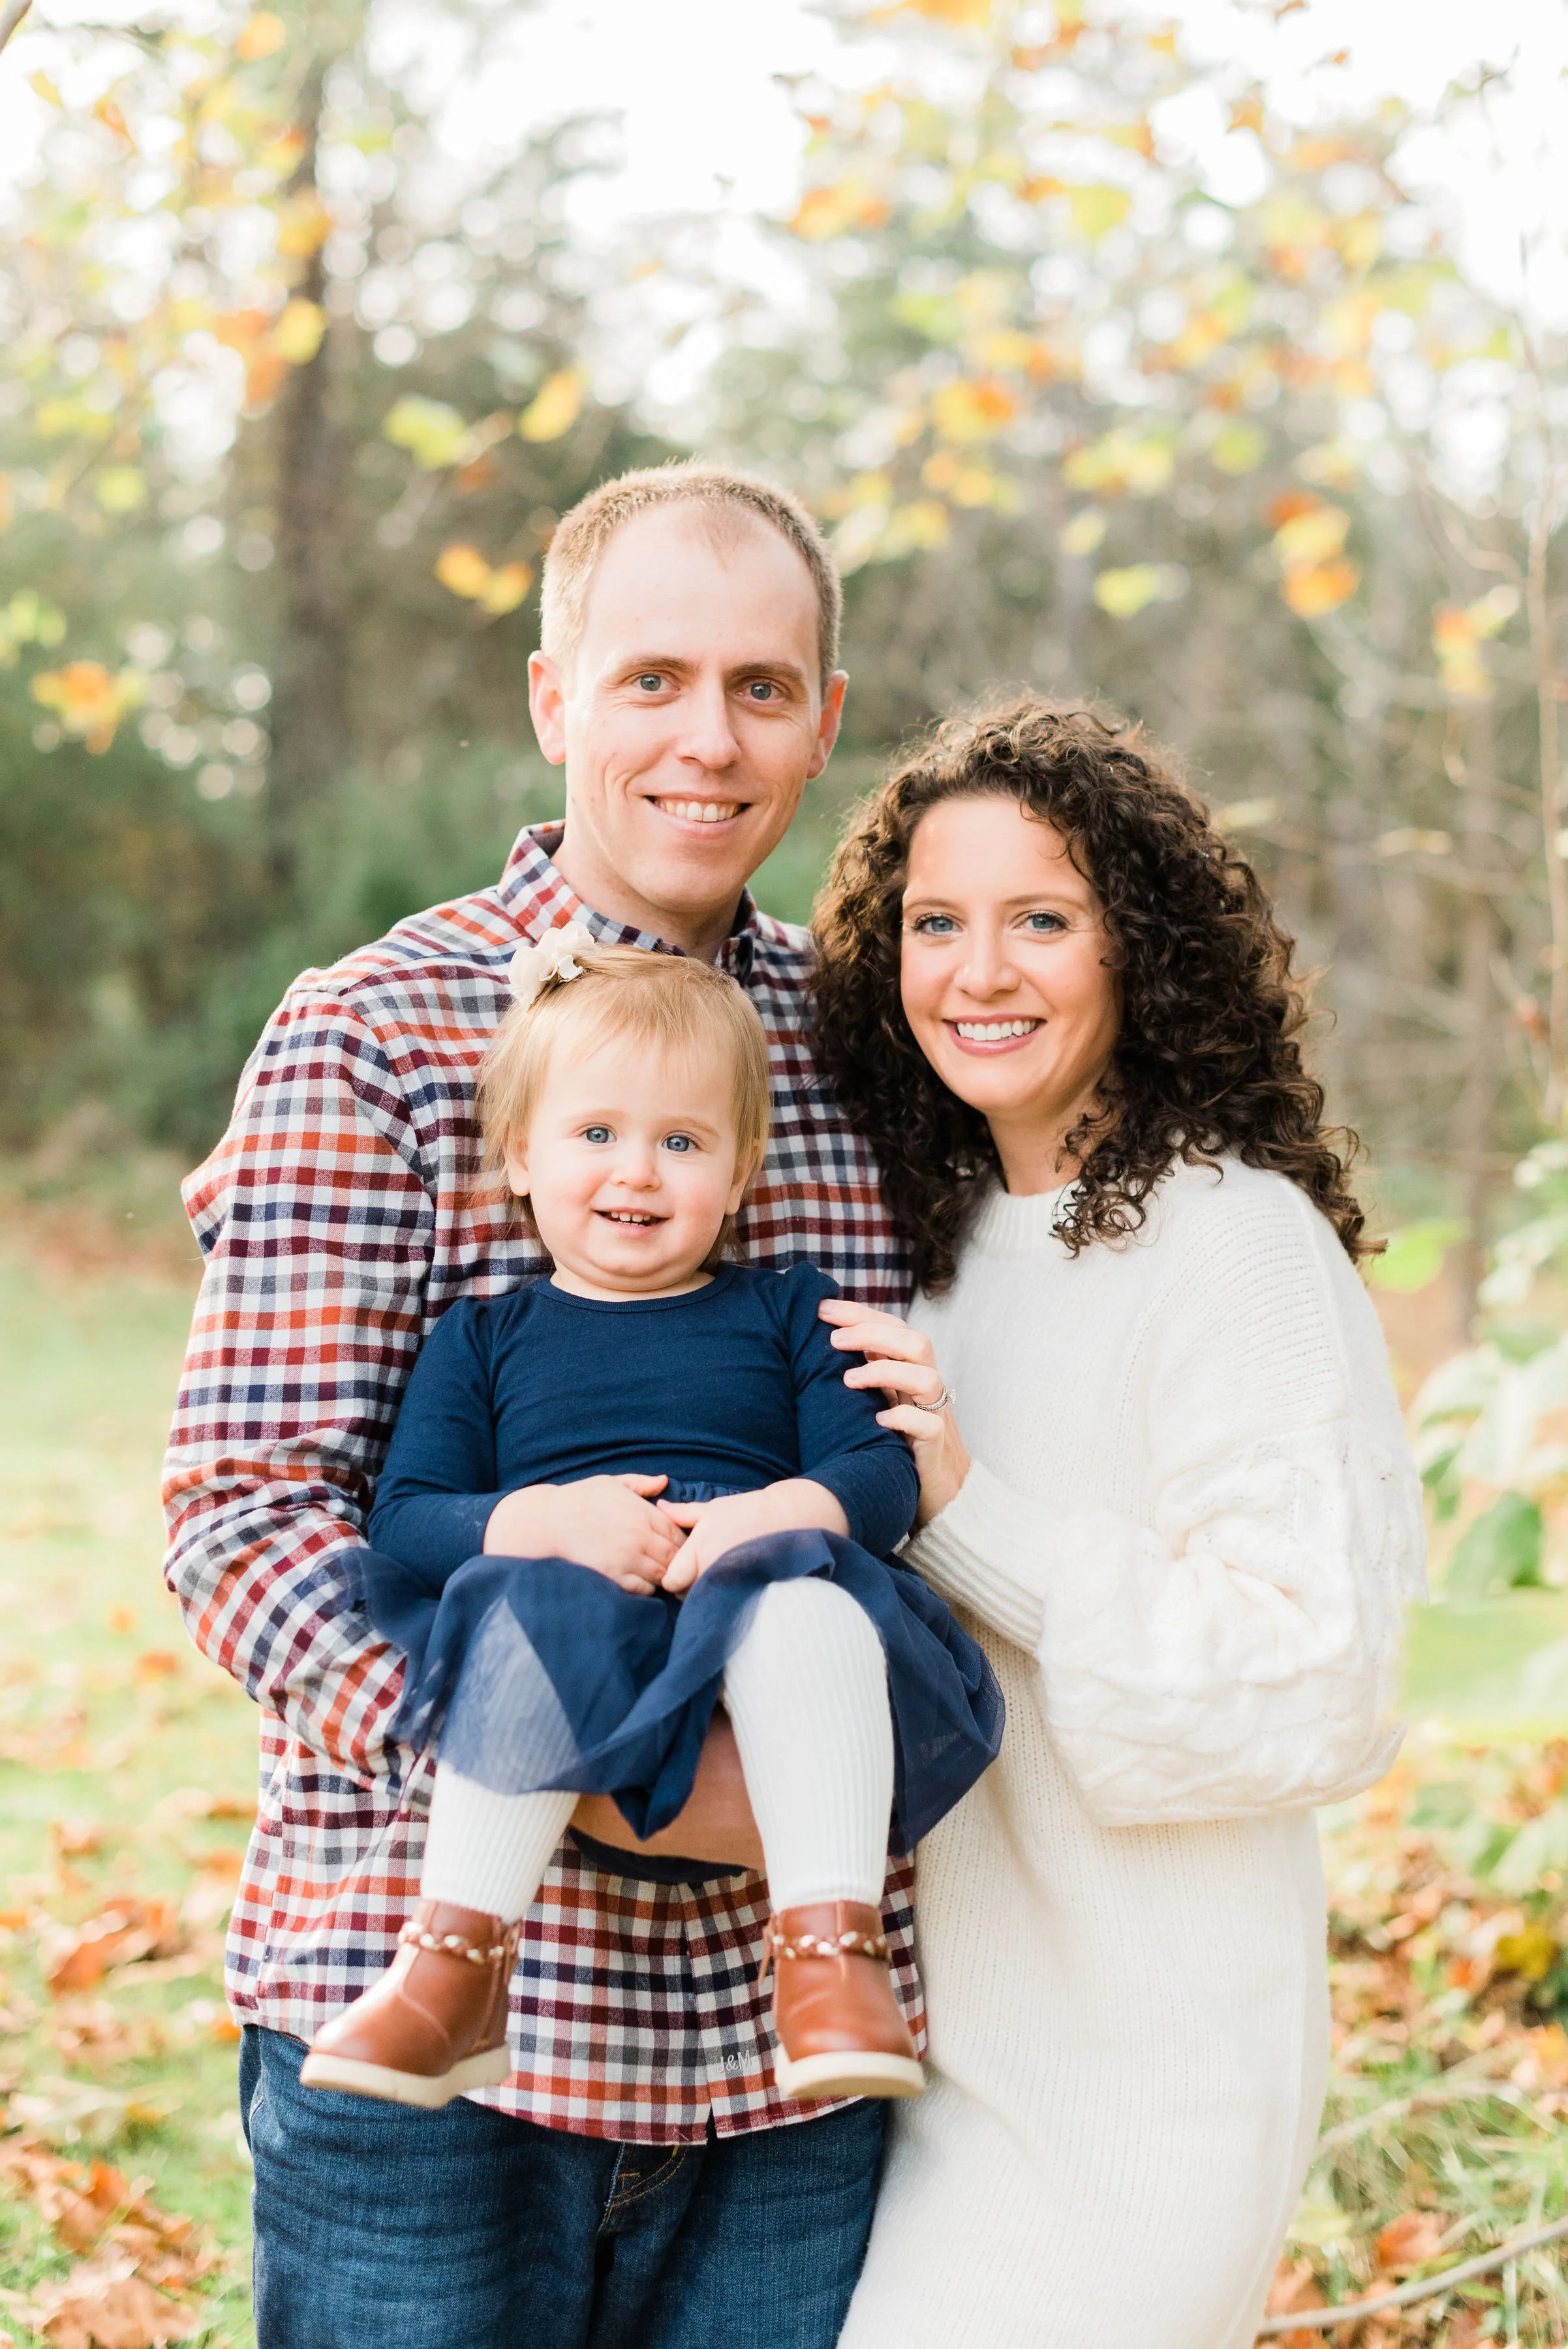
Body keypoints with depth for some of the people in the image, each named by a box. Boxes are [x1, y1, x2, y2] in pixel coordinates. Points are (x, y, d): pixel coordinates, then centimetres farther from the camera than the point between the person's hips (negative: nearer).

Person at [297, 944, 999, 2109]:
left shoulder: (788, 1313, 23)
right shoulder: (485, 1337, 22)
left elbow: (881, 1474, 10)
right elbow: (404, 1527, 10)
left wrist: (787, 1511, -14)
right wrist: (546, 1517, -11)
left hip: (762, 1604, 0)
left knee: (800, 1587, -35)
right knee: (537, 1603, -35)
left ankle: (831, 1938, -36)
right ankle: (459, 1966, -30)